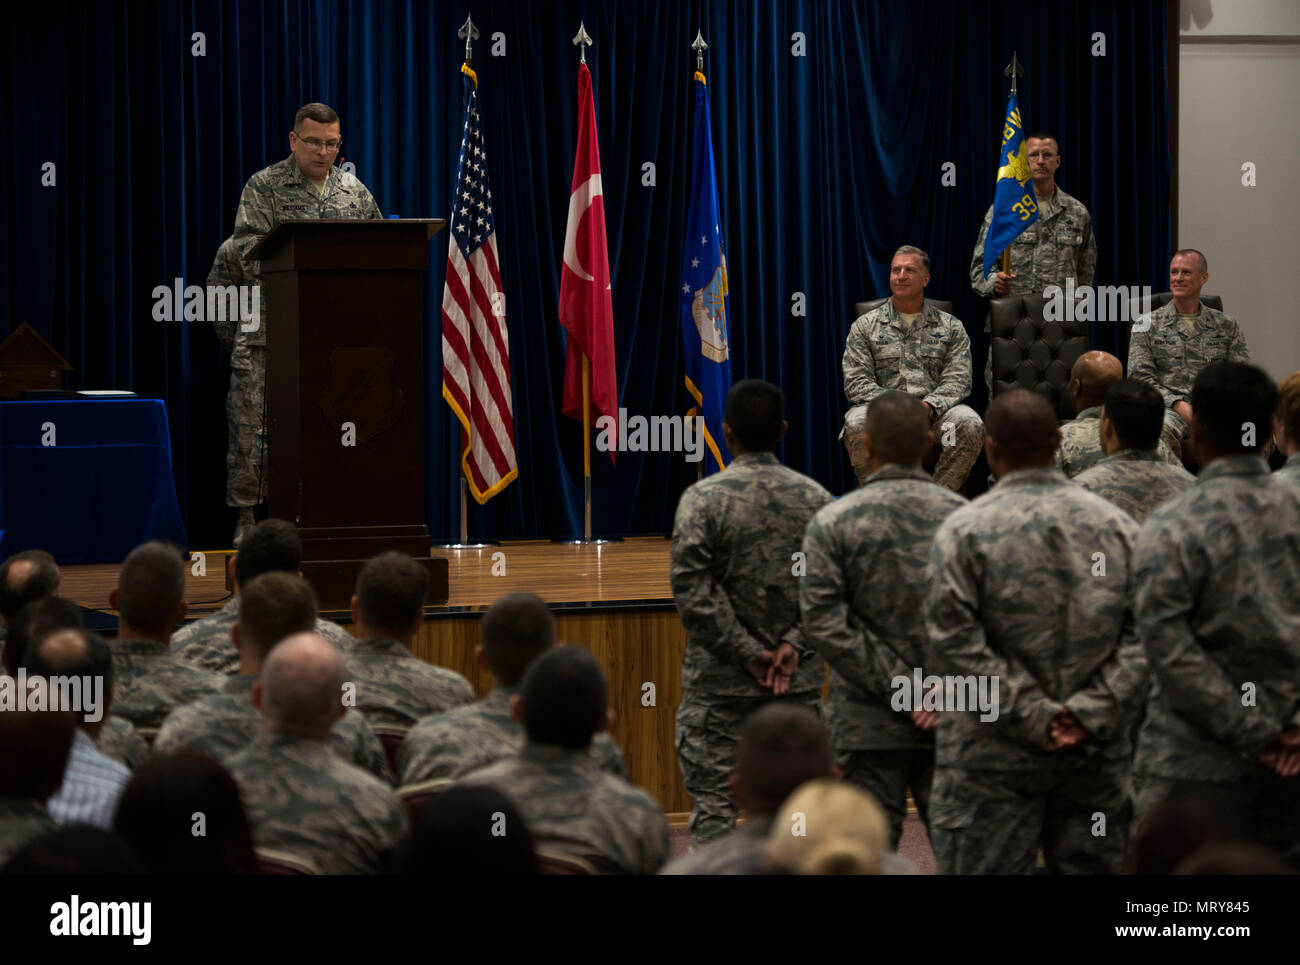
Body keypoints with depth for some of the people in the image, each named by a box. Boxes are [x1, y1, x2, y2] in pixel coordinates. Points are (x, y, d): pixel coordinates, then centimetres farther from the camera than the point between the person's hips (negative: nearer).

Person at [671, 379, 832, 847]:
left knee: (713, 808, 1)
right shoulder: (815, 498, 2)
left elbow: (692, 589, -14)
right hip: (800, 683, 3)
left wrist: (746, 653, -9)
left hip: (720, 685, -3)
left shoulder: (703, 499, -8)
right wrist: (795, 644, -6)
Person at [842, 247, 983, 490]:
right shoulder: (865, 326, 14)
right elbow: (856, 381, 4)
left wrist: (928, 406, -17)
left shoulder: (951, 327, 15)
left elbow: (957, 380, 4)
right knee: (856, 424, -35)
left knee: (969, 424, -31)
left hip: (933, 410, 1)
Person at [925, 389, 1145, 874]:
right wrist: (1091, 711, -8)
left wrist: (1034, 717, -12)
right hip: (1097, 754, 4)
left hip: (995, 757, -4)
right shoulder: (1118, 525, 5)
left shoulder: (964, 530, -6)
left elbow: (955, 642, -14)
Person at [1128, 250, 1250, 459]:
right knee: (1162, 433, -41)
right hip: (1169, 408, -1)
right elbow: (1140, 376, 4)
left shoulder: (1226, 326, 19)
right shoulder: (1147, 324, 15)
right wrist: (1177, 404, -12)